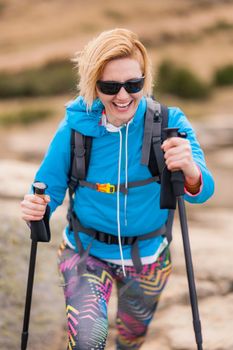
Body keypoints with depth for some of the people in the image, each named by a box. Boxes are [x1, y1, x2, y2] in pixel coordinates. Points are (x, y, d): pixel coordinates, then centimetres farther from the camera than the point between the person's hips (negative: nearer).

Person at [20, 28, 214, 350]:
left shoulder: (168, 124, -18)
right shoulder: (75, 127, -17)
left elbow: (202, 191, -28)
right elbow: (50, 187, -8)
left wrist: (190, 172, -52)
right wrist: (36, 208, -32)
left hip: (147, 259, 2)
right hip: (86, 252, -1)